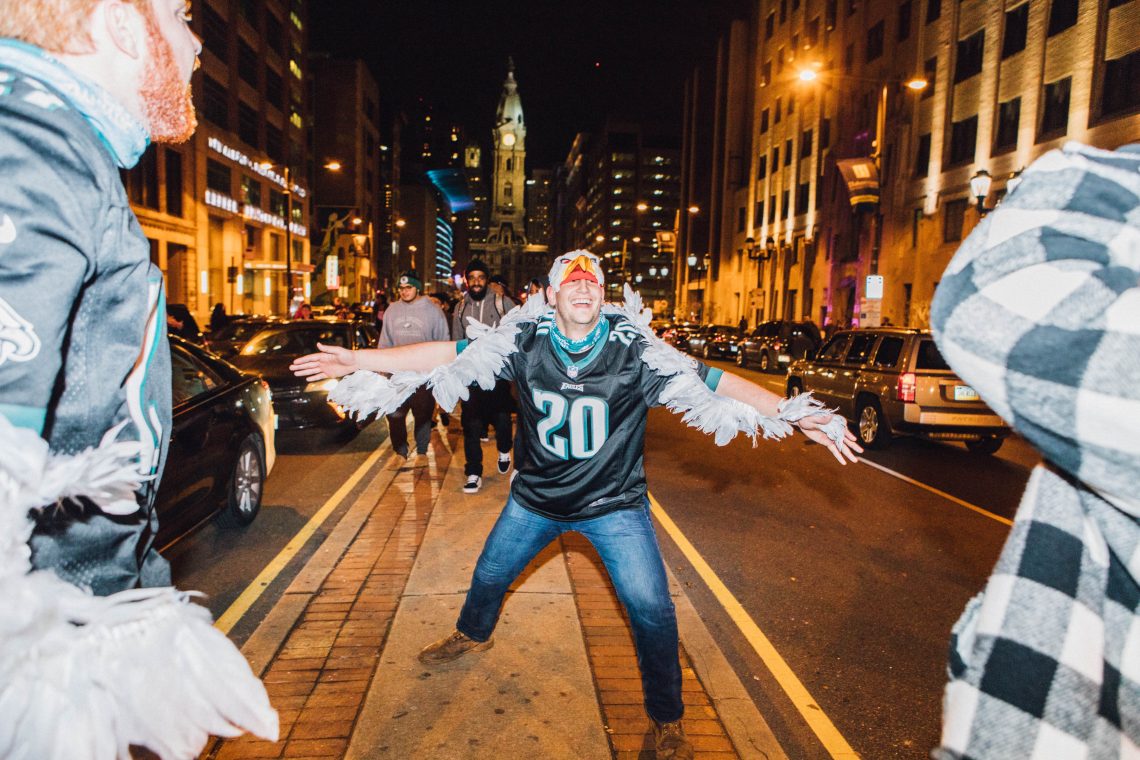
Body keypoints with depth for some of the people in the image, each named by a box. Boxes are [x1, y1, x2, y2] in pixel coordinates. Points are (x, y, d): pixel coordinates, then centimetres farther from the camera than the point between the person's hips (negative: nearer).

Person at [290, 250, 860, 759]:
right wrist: (359, 360, -12)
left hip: (615, 505, -2)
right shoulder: (523, 342, -14)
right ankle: (472, 636, 56)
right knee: (489, 576, 19)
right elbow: (446, 355, -11)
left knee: (652, 609, -8)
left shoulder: (635, 349, -20)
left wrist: (798, 414, -30)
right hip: (534, 497, 3)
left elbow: (714, 383, -22)